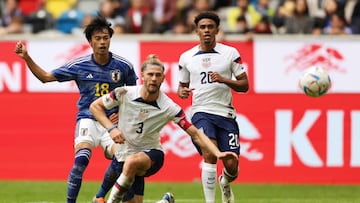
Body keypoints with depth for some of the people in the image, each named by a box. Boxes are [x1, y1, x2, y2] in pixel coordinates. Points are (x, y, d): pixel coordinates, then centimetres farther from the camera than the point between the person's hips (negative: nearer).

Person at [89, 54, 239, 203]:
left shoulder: (169, 108, -15)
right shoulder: (124, 94, -13)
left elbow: (195, 134, -13)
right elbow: (95, 106, 0)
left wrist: (218, 153, -26)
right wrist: (111, 128, -14)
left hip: (151, 153, -2)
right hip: (123, 155, 2)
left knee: (132, 162, -38)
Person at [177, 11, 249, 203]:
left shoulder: (230, 53, 3)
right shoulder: (186, 57, 8)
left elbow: (244, 85, 3)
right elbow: (182, 85, 20)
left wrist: (224, 80, -15)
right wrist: (182, 92, -5)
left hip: (226, 113, 1)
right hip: (201, 112, -1)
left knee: (231, 166, 0)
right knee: (210, 154, -24)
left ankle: (225, 183, 37)